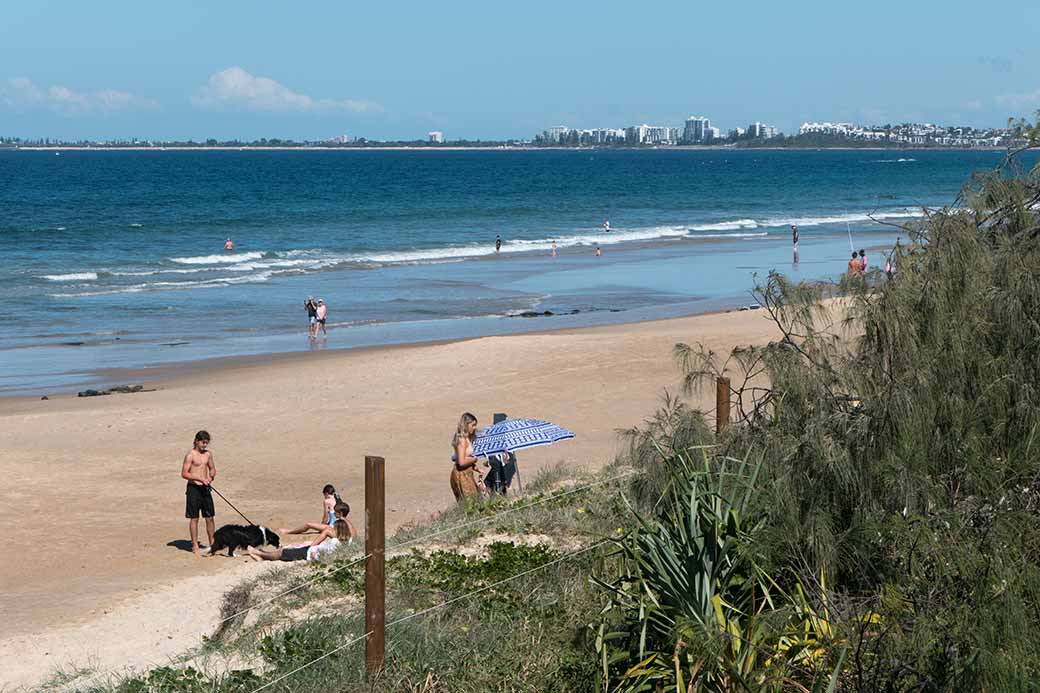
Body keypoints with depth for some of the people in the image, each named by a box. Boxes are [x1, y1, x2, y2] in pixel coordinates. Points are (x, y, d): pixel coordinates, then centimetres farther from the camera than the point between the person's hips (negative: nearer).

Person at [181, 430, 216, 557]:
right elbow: (184, 473, -13)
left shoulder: (208, 454, 8)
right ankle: (195, 546, 8)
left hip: (205, 488, 6)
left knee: (210, 517, 9)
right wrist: (199, 478, -22)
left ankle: (212, 543, 20)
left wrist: (211, 476, -3)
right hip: (193, 488, -6)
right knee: (194, 518, 2)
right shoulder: (190, 455, -10)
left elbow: (212, 468, 19)